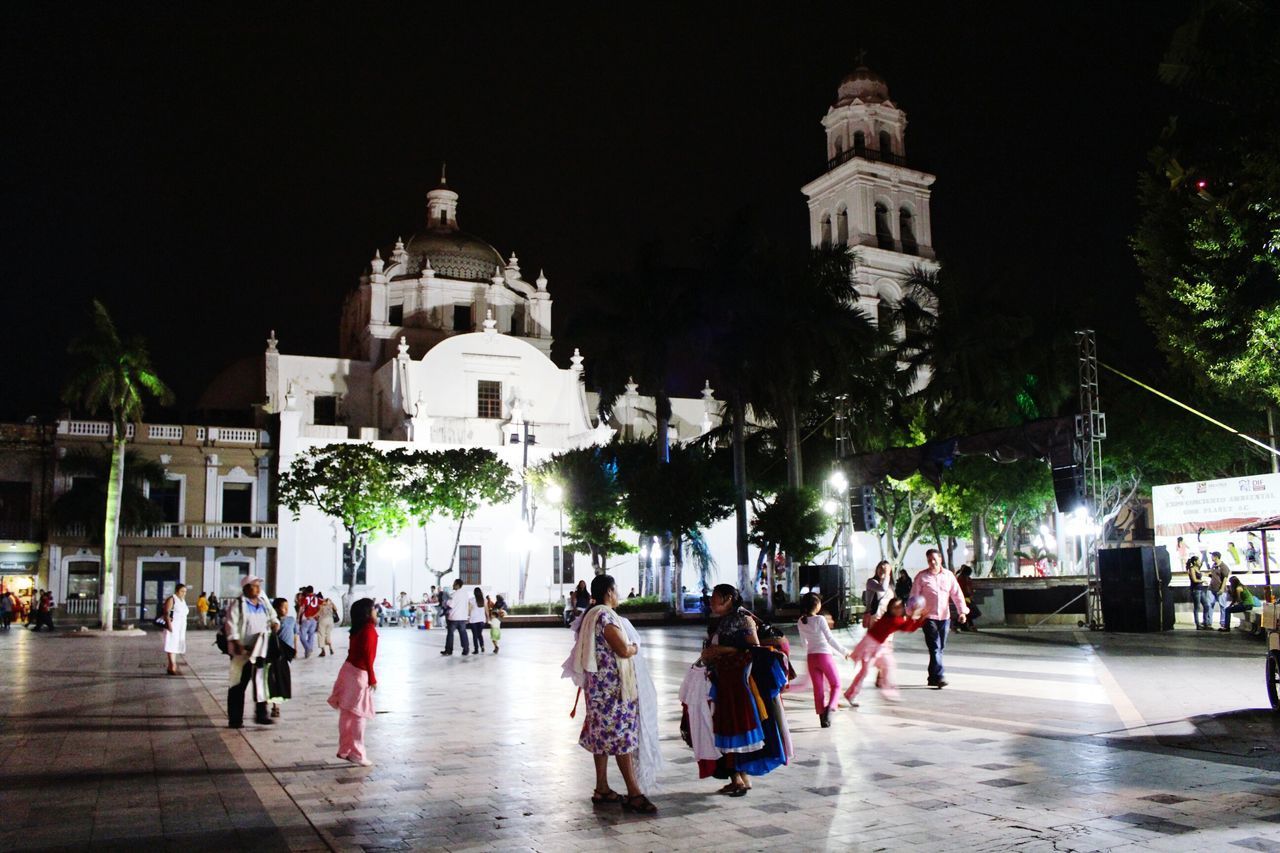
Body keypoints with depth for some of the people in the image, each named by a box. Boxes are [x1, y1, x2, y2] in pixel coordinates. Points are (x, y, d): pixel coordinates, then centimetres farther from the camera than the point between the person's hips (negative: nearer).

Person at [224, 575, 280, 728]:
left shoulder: (264, 603, 13)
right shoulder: (237, 604, -6)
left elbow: (273, 617, 24)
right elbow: (231, 625, -12)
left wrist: (275, 623, 1)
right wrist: (237, 643, -21)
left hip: (260, 650, 5)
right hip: (242, 651, -5)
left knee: (261, 682, 5)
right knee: (238, 685, 2)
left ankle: (261, 714, 13)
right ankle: (235, 719, 10)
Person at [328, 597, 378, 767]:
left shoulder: (357, 629, 9)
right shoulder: (369, 631, -16)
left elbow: (355, 652, 13)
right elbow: (367, 657, -18)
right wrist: (372, 679, -11)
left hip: (348, 669, 8)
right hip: (359, 675, -8)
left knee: (347, 715, 13)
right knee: (359, 716, -1)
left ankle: (345, 750, 21)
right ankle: (357, 754, 5)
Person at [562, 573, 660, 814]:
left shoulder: (590, 616, 13)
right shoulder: (606, 616, -19)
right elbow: (624, 650, -24)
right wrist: (635, 647, -2)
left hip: (598, 685, 10)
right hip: (613, 686, -10)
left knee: (603, 736, 13)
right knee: (621, 736, -7)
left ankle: (602, 789, 19)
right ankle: (634, 794, -4)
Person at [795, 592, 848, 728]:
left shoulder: (800, 622, 3)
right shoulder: (820, 619, -14)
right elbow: (830, 638, -15)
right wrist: (844, 652, -6)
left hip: (811, 657, 5)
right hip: (824, 655, -5)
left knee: (818, 689, 11)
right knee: (836, 685, 9)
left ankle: (823, 719, 12)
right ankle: (829, 709, -12)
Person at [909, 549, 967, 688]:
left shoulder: (948, 575, 8)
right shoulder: (922, 576, 0)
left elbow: (957, 594, 7)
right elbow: (914, 596, -1)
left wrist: (962, 611, -3)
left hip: (944, 617, 4)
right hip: (928, 617, -4)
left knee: (940, 648, 8)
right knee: (935, 647, -11)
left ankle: (933, 677, 19)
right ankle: (940, 677, -16)